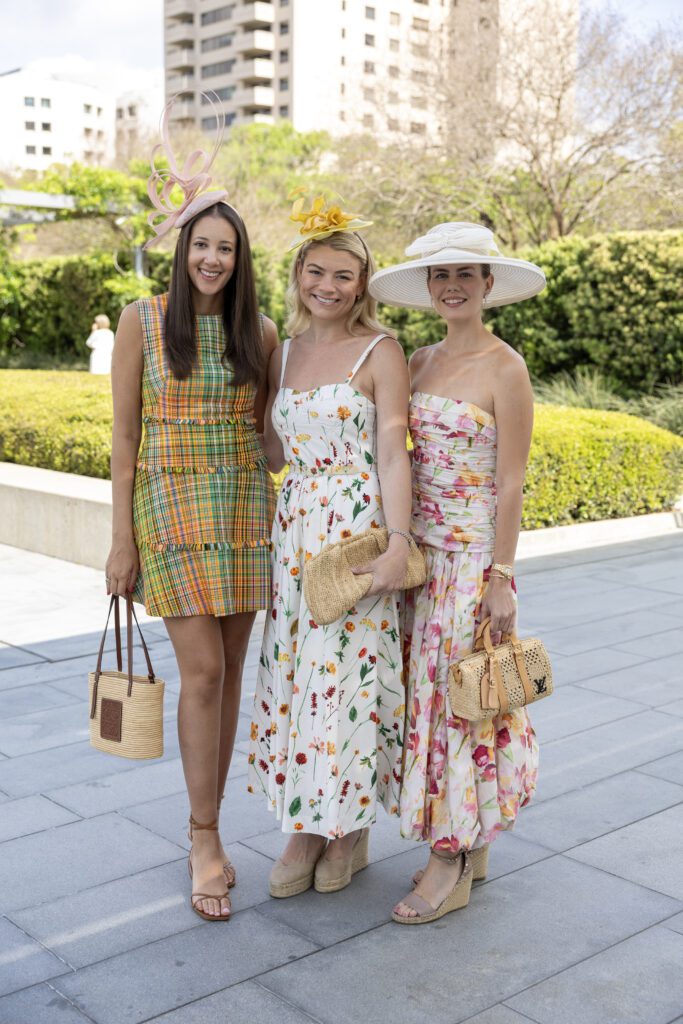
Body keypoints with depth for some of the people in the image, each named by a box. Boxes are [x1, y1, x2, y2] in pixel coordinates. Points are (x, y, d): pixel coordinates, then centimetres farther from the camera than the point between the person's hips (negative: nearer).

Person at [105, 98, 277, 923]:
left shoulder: (260, 335, 7)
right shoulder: (142, 322, -1)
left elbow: (261, 432, 12)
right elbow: (124, 436, -2)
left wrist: (279, 519, 8)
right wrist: (122, 541, -6)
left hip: (245, 510, 3)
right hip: (171, 507, -3)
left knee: (227, 673, 6)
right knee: (202, 671, -8)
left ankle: (207, 830, 21)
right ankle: (206, 843, 6)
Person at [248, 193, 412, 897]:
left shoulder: (380, 351, -4)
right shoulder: (284, 354, 13)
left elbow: (393, 452, -11)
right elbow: (273, 451, 15)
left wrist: (399, 541, -18)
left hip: (359, 528, -5)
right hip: (295, 526, 6)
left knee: (347, 672, -1)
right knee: (295, 672, 8)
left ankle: (352, 829, 17)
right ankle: (306, 827, 21)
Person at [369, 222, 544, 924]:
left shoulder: (504, 368, -8)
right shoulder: (419, 362, 10)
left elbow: (511, 483, -11)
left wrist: (501, 577, -14)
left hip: (473, 556, -7)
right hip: (420, 551, 7)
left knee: (460, 698, 0)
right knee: (427, 694, 11)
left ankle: (451, 865, 13)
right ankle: (469, 849, 26)